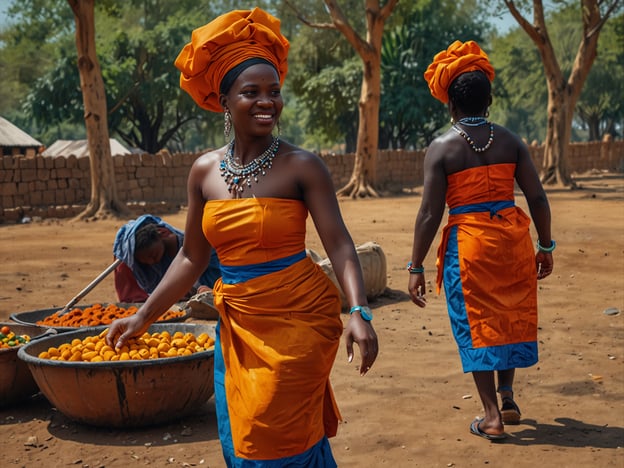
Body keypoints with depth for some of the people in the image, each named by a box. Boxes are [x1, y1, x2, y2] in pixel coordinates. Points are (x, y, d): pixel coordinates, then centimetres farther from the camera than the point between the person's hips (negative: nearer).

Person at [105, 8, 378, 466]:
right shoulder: (205, 171, 4)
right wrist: (144, 316, 10)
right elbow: (192, 257, 11)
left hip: (297, 318, -5)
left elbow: (339, 244, -15)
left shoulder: (302, 166, -10)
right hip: (237, 323, 5)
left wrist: (359, 313, -30)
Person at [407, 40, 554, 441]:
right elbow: (537, 198, 0)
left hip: (468, 242, -3)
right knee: (510, 315, 22)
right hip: (512, 238, 3)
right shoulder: (510, 141, 1)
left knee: (475, 323, 8)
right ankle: (507, 396, 27)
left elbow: (430, 213, -11)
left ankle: (492, 416, 12)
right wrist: (546, 247, 12)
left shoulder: (442, 148, -8)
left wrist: (417, 267, -5)